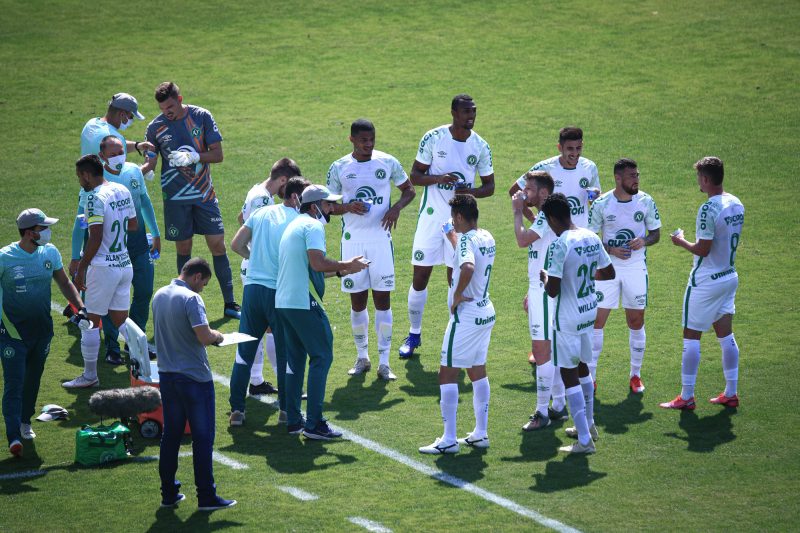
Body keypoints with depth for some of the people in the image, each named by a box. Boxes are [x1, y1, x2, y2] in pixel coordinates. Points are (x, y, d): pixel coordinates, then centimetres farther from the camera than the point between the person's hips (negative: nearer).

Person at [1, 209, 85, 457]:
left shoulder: (50, 253, 0)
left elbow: (64, 283, 13)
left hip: (42, 330, 5)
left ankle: (24, 421, 37)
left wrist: (80, 307, -1)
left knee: (33, 379, 17)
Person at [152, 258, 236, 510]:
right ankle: (206, 497, 2)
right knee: (202, 437, 0)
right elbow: (205, 337, -25)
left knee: (170, 435, 13)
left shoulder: (159, 296, 8)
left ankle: (168, 494, 16)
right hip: (194, 376, -7)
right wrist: (217, 335, -3)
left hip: (167, 375, 7)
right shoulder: (191, 299, -17)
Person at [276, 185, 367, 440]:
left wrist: (340, 269, 20)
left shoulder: (294, 225, 21)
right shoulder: (313, 226, -10)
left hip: (283, 302, 10)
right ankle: (314, 423, -7)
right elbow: (318, 263, -22)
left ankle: (293, 420, 17)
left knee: (295, 359, 15)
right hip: (304, 303, -10)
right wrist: (346, 265, -9)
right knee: (322, 357, -4)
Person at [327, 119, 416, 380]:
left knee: (382, 300, -2)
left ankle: (384, 362, 3)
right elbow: (331, 206, 7)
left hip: (380, 239, 0)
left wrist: (396, 208, -9)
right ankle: (362, 357, 20)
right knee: (358, 302, 5)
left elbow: (409, 190, 11)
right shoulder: (339, 168, 0)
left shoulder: (388, 163, 0)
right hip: (352, 240, 0)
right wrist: (348, 207, -15)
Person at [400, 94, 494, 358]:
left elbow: (489, 186, 7)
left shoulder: (480, 146, 0)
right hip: (432, 217, -1)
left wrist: (471, 192, -15)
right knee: (420, 277, 3)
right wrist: (439, 178, -21)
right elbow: (415, 175, -2)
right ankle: (414, 334, 18)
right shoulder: (433, 138, -6)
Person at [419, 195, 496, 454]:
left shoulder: (466, 240, -19)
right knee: (478, 372, 17)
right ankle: (480, 434, 21)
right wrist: (453, 238, 35)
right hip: (486, 312, 9)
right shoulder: (487, 237, 8)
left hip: (466, 315, -9)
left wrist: (458, 295, -25)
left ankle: (449, 440, -5)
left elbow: (468, 268, -38)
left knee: (447, 373, -4)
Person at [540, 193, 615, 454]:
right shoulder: (591, 237, 1)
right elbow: (609, 273, 12)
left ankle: (584, 441, -2)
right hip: (590, 312, 8)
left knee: (569, 374, -1)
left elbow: (553, 291, -24)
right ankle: (588, 425, 39)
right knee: (582, 367, 25)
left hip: (567, 318, -8)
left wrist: (545, 277, -4)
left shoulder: (560, 245, -23)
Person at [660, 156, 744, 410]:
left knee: (691, 336, 0)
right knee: (726, 334, 14)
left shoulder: (708, 209, -23)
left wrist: (682, 242, -5)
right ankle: (731, 393, 18)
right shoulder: (737, 204, 4)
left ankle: (686, 396, 4)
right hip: (730, 277, 8)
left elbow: (703, 249, -21)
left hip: (706, 282, -8)